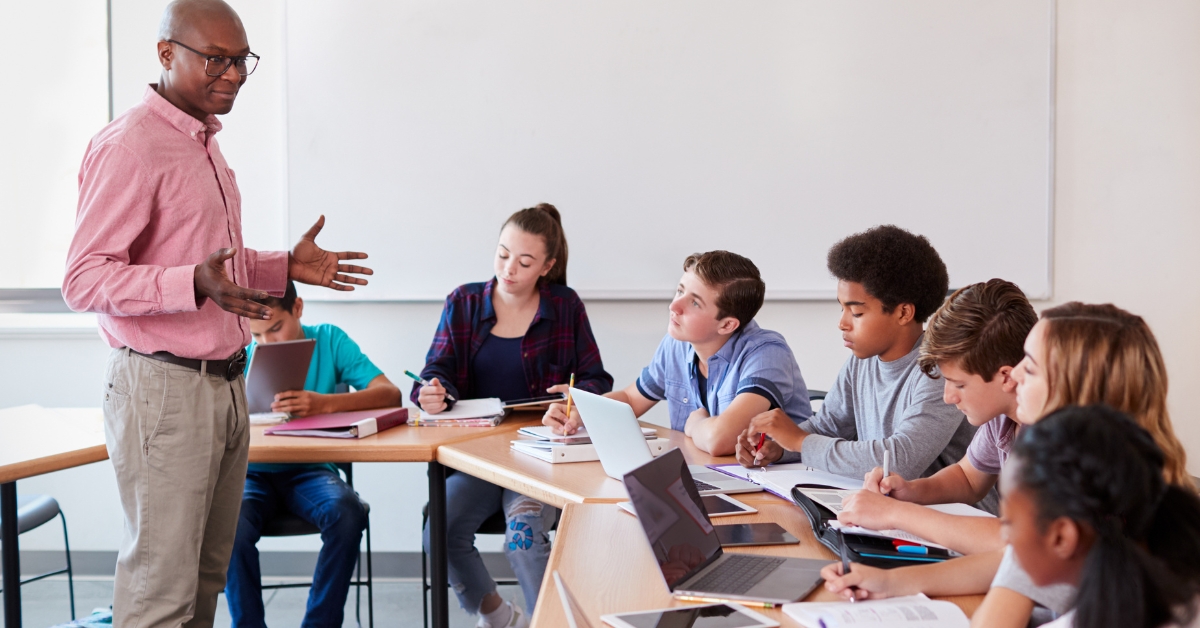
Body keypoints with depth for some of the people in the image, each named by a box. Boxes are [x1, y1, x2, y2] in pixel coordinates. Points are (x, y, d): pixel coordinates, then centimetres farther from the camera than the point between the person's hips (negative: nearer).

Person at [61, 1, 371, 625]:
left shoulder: (203, 142, 17)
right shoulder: (130, 146, -13)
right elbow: (84, 281, -19)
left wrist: (287, 265, 15)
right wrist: (195, 285, -32)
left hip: (224, 384, 9)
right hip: (163, 389, -9)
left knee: (208, 578, 14)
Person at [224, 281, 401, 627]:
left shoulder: (328, 340, 0)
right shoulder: (242, 355, 3)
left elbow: (390, 394, -12)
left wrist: (324, 403, -29)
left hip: (311, 471, 0)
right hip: (255, 473, 1)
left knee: (347, 513, -32)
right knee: (231, 525, -31)